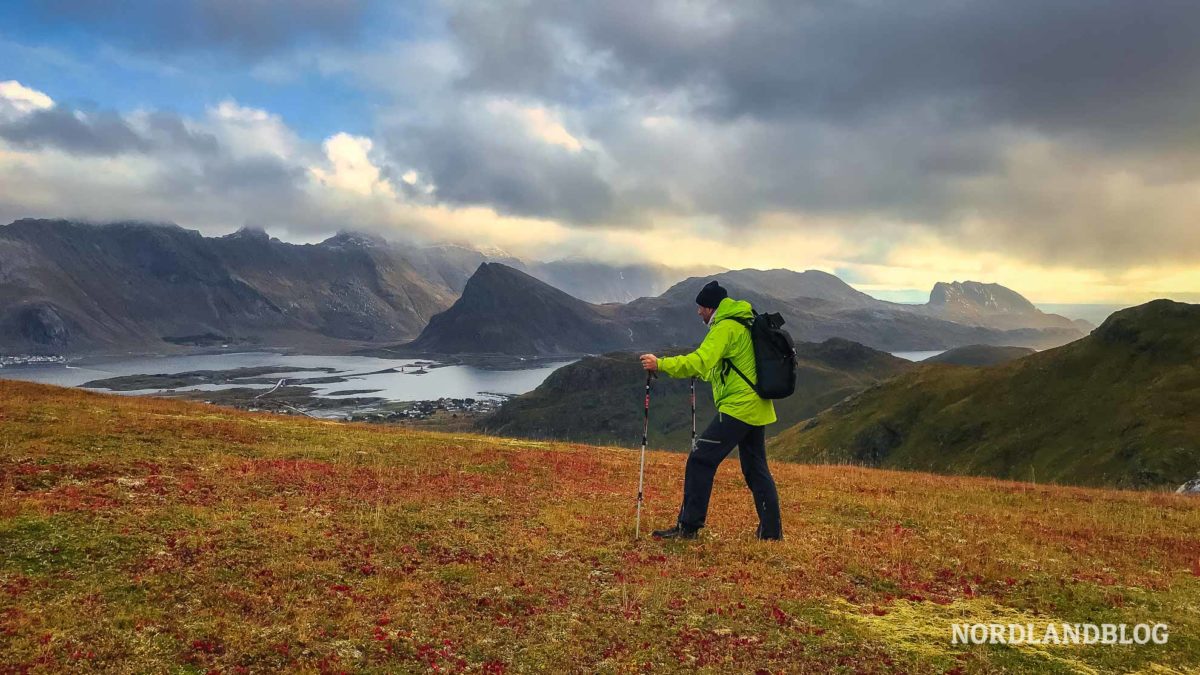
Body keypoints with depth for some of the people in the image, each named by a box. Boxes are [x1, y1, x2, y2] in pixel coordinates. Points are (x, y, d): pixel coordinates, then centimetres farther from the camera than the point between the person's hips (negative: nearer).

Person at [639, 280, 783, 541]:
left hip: (737, 407, -10)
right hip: (756, 409, 10)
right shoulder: (744, 325, 19)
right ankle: (771, 530, 20)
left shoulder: (726, 327, -12)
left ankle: (688, 526, -5)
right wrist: (699, 371, 29)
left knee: (700, 460, -7)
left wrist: (660, 364, -23)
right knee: (756, 470, 16)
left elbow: (700, 361, -25)